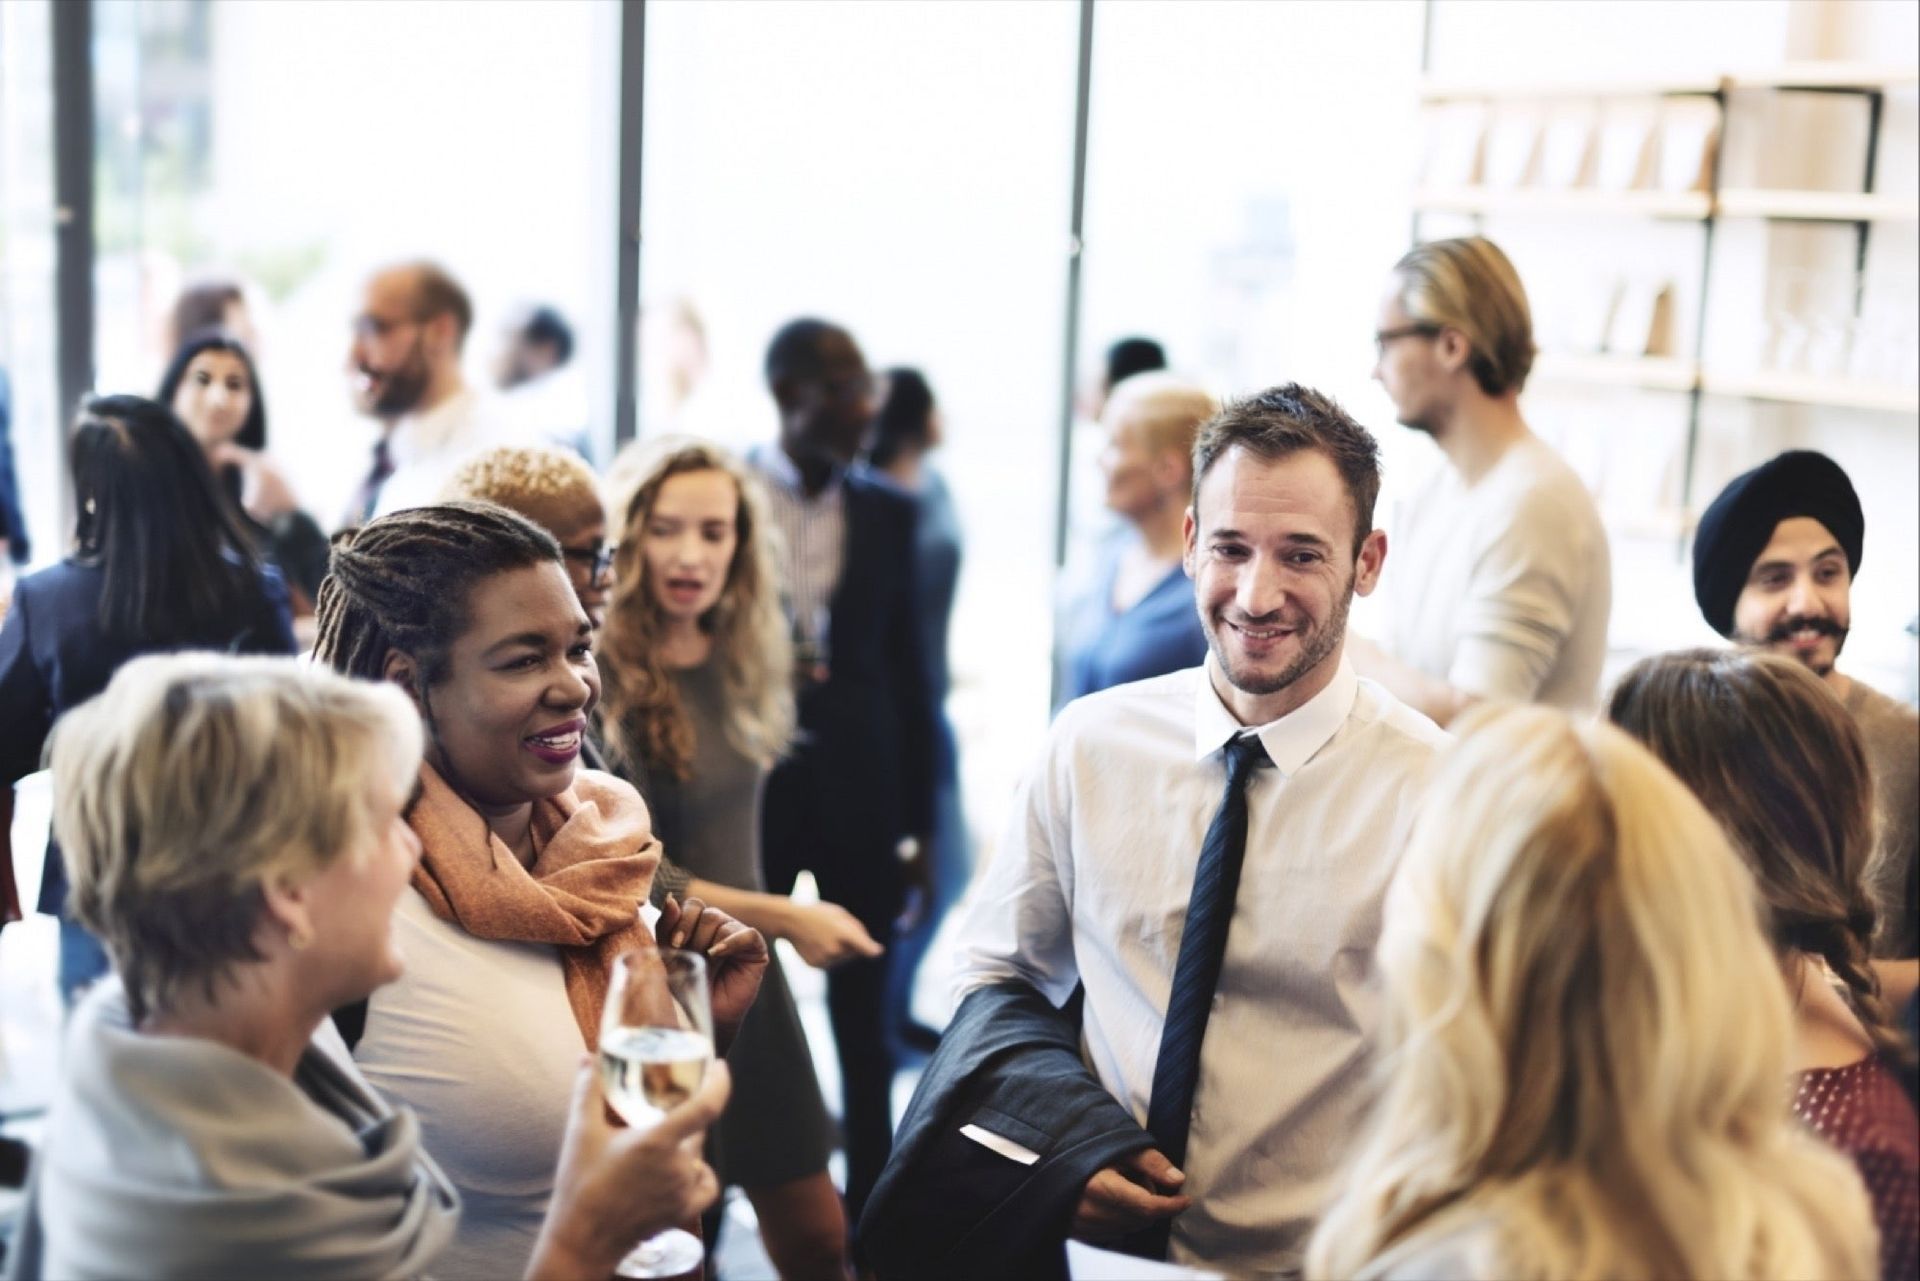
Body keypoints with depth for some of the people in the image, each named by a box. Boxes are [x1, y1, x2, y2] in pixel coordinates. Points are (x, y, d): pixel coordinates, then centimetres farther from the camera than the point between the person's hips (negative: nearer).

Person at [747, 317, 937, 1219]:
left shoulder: (888, 513, 4)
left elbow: (908, 669, 5)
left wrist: (917, 822, 4)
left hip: (859, 793, 2)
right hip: (746, 785, -2)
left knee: (862, 1019, 9)